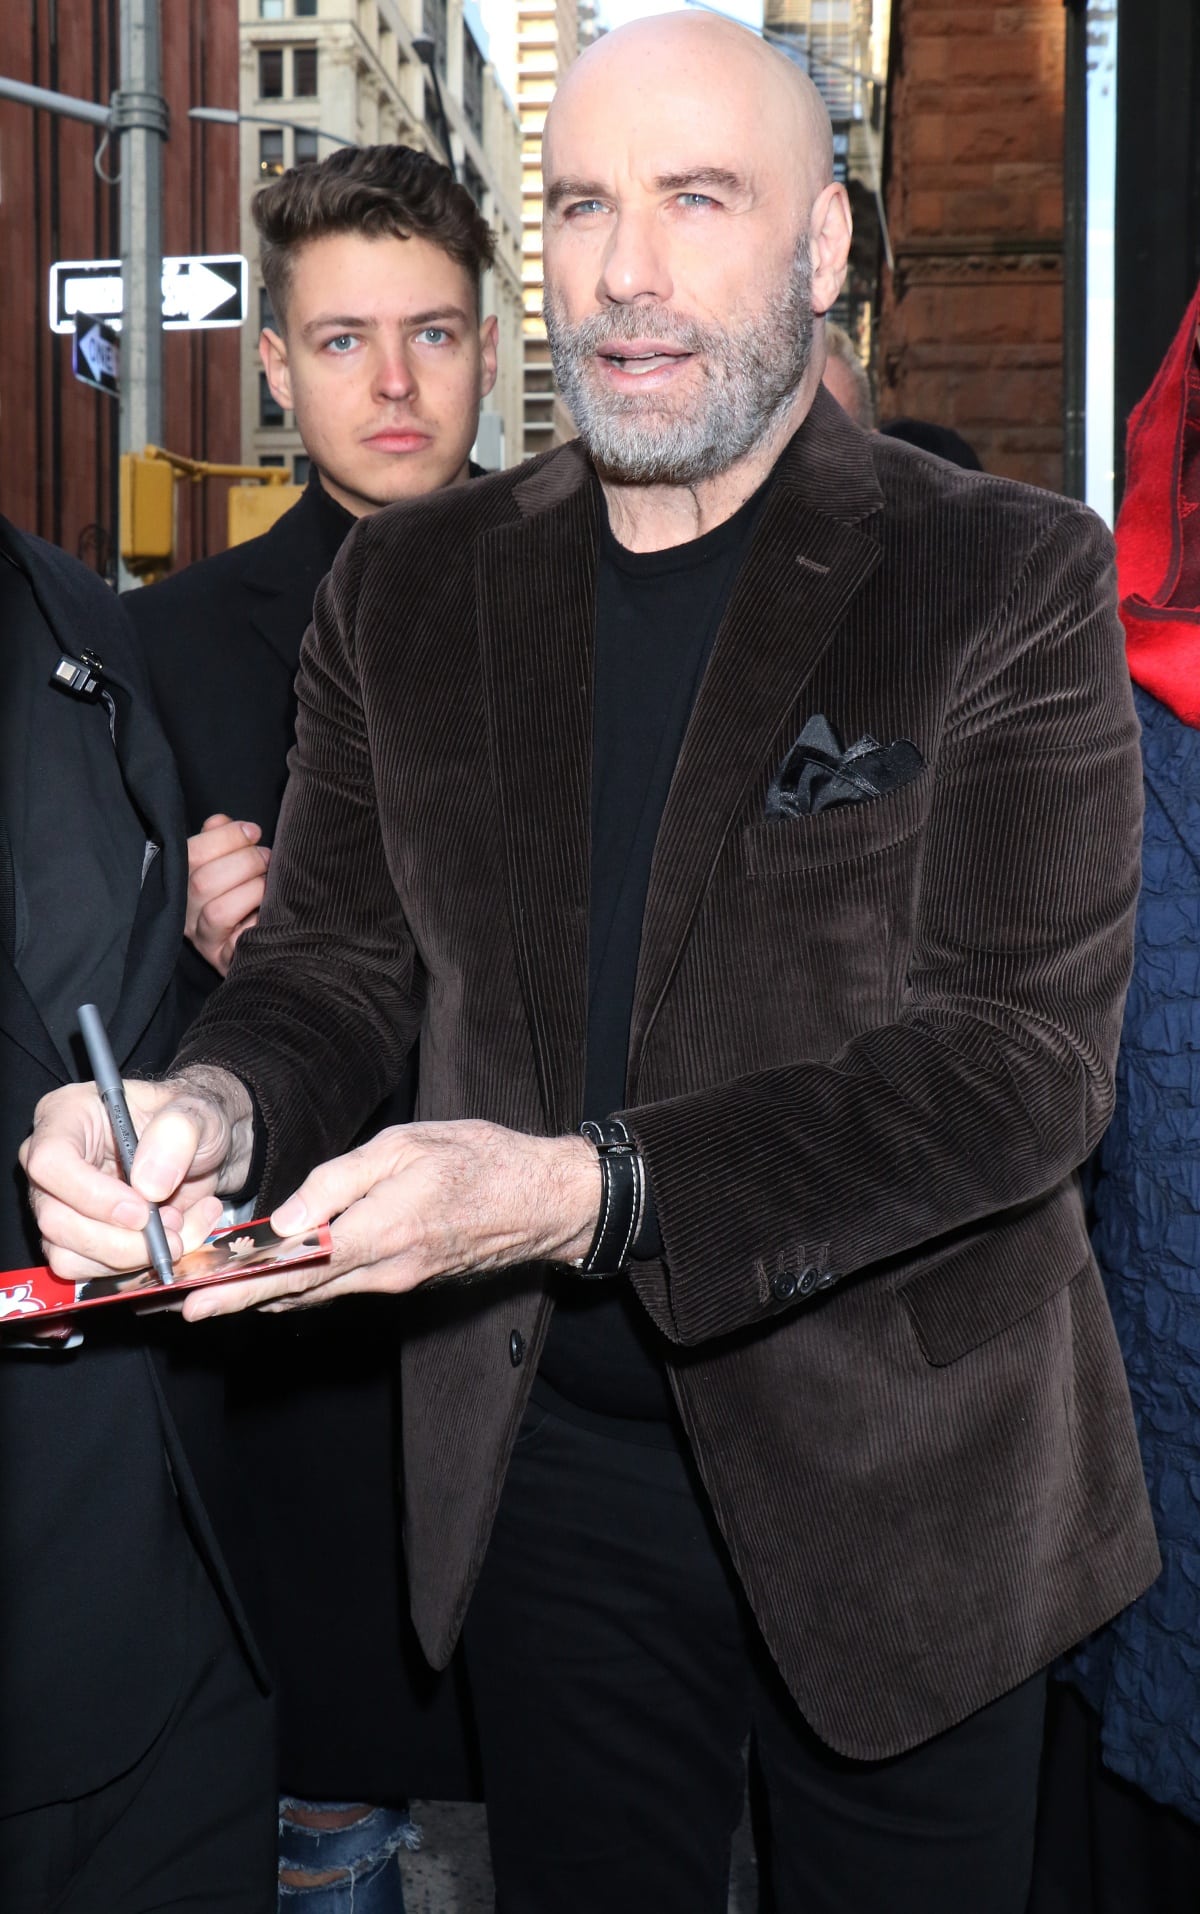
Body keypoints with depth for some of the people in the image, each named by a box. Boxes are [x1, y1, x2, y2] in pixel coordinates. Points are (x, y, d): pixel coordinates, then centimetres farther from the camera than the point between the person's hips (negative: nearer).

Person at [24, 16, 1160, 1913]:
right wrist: (215, 1104, -20)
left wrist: (586, 1193, -30)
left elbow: (1025, 1056, -18)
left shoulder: (1011, 579, -10)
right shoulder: (408, 586, 3)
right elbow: (336, 953, 5)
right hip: (544, 1465, 3)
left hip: (897, 1473, -2)